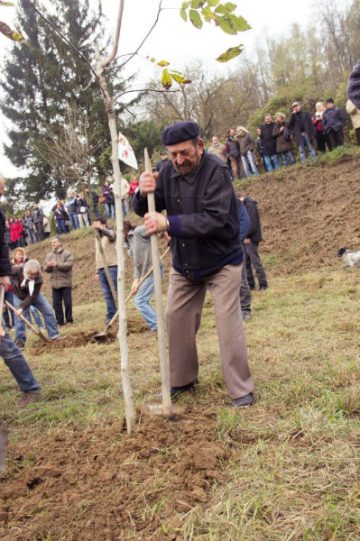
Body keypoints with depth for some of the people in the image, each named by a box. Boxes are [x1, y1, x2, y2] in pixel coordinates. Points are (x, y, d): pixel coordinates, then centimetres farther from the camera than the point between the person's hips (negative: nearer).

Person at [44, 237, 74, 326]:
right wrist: (48, 266, -15)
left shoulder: (67, 254, 0)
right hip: (54, 283, 4)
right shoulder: (49, 256, 13)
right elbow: (45, 268, 8)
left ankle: (69, 319, 11)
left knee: (67, 302, -1)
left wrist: (57, 264, -21)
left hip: (66, 282, -4)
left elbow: (69, 264, -15)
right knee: (56, 304, 4)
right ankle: (59, 321, 12)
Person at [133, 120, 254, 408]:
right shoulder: (169, 172, -7)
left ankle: (241, 390, 5)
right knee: (176, 320, 10)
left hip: (221, 261, -6)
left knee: (228, 322, -9)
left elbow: (213, 219, -33)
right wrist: (144, 193, -26)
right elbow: (144, 211, -3)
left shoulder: (216, 171, -23)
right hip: (184, 264, 6)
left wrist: (168, 223, -39)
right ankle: (182, 380, 28)